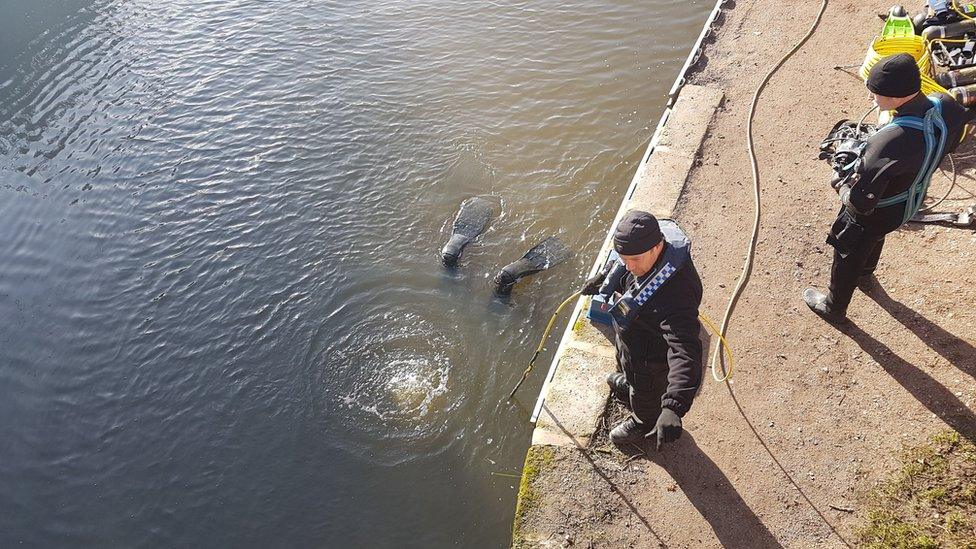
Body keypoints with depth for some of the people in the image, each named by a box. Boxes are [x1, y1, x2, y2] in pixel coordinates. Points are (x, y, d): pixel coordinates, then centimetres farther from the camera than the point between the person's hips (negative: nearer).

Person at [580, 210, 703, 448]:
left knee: (645, 394, 26)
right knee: (627, 366, 39)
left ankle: (645, 425, 59)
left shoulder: (676, 292, -49)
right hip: (630, 335, 7)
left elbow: (684, 352, -55)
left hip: (650, 357, -7)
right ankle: (628, 386, 73)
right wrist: (601, 277, 20)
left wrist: (673, 408, -65)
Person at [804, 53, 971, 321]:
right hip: (910, 203, 7)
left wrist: (842, 187, -16)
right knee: (875, 239, 37)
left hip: (874, 215, -7)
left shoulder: (888, 143, -46)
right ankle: (865, 275, 68)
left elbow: (861, 202, -37)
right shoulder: (947, 106, -23)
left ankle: (834, 308, 49)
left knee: (846, 258, 22)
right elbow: (951, 142, 1)